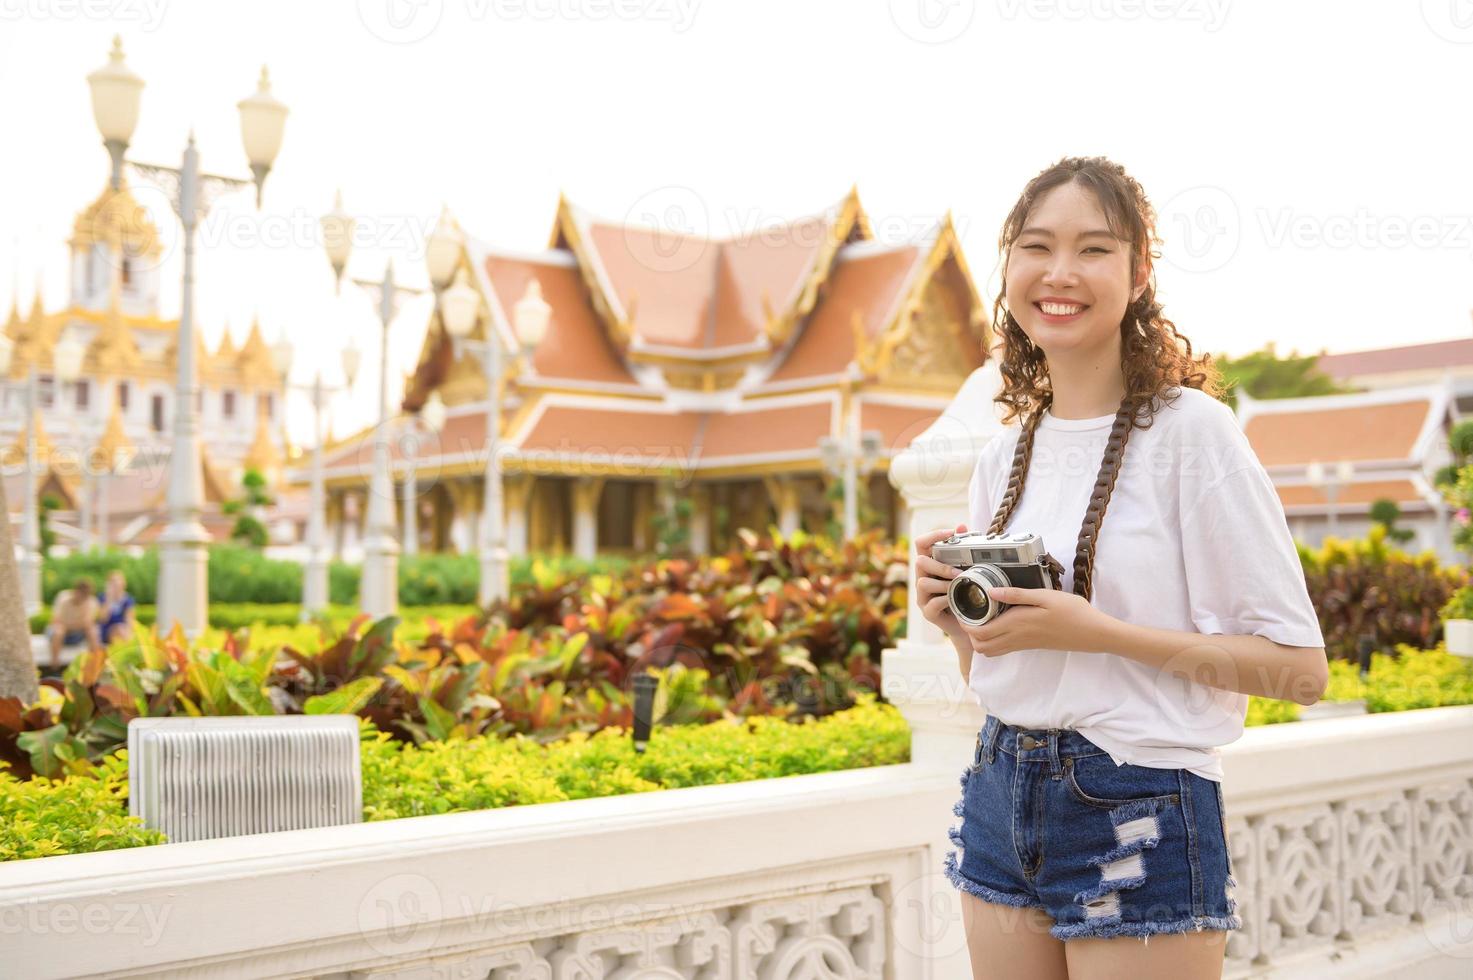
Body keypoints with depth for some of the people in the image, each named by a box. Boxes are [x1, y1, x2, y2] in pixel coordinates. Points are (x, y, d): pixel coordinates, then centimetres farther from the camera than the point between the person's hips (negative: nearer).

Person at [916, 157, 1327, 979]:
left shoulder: (1190, 428, -11)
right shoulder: (1004, 453, 7)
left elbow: (1300, 667, -12)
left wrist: (1095, 631, -21)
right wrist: (955, 613, -6)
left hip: (1139, 814, -5)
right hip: (1001, 798, 6)